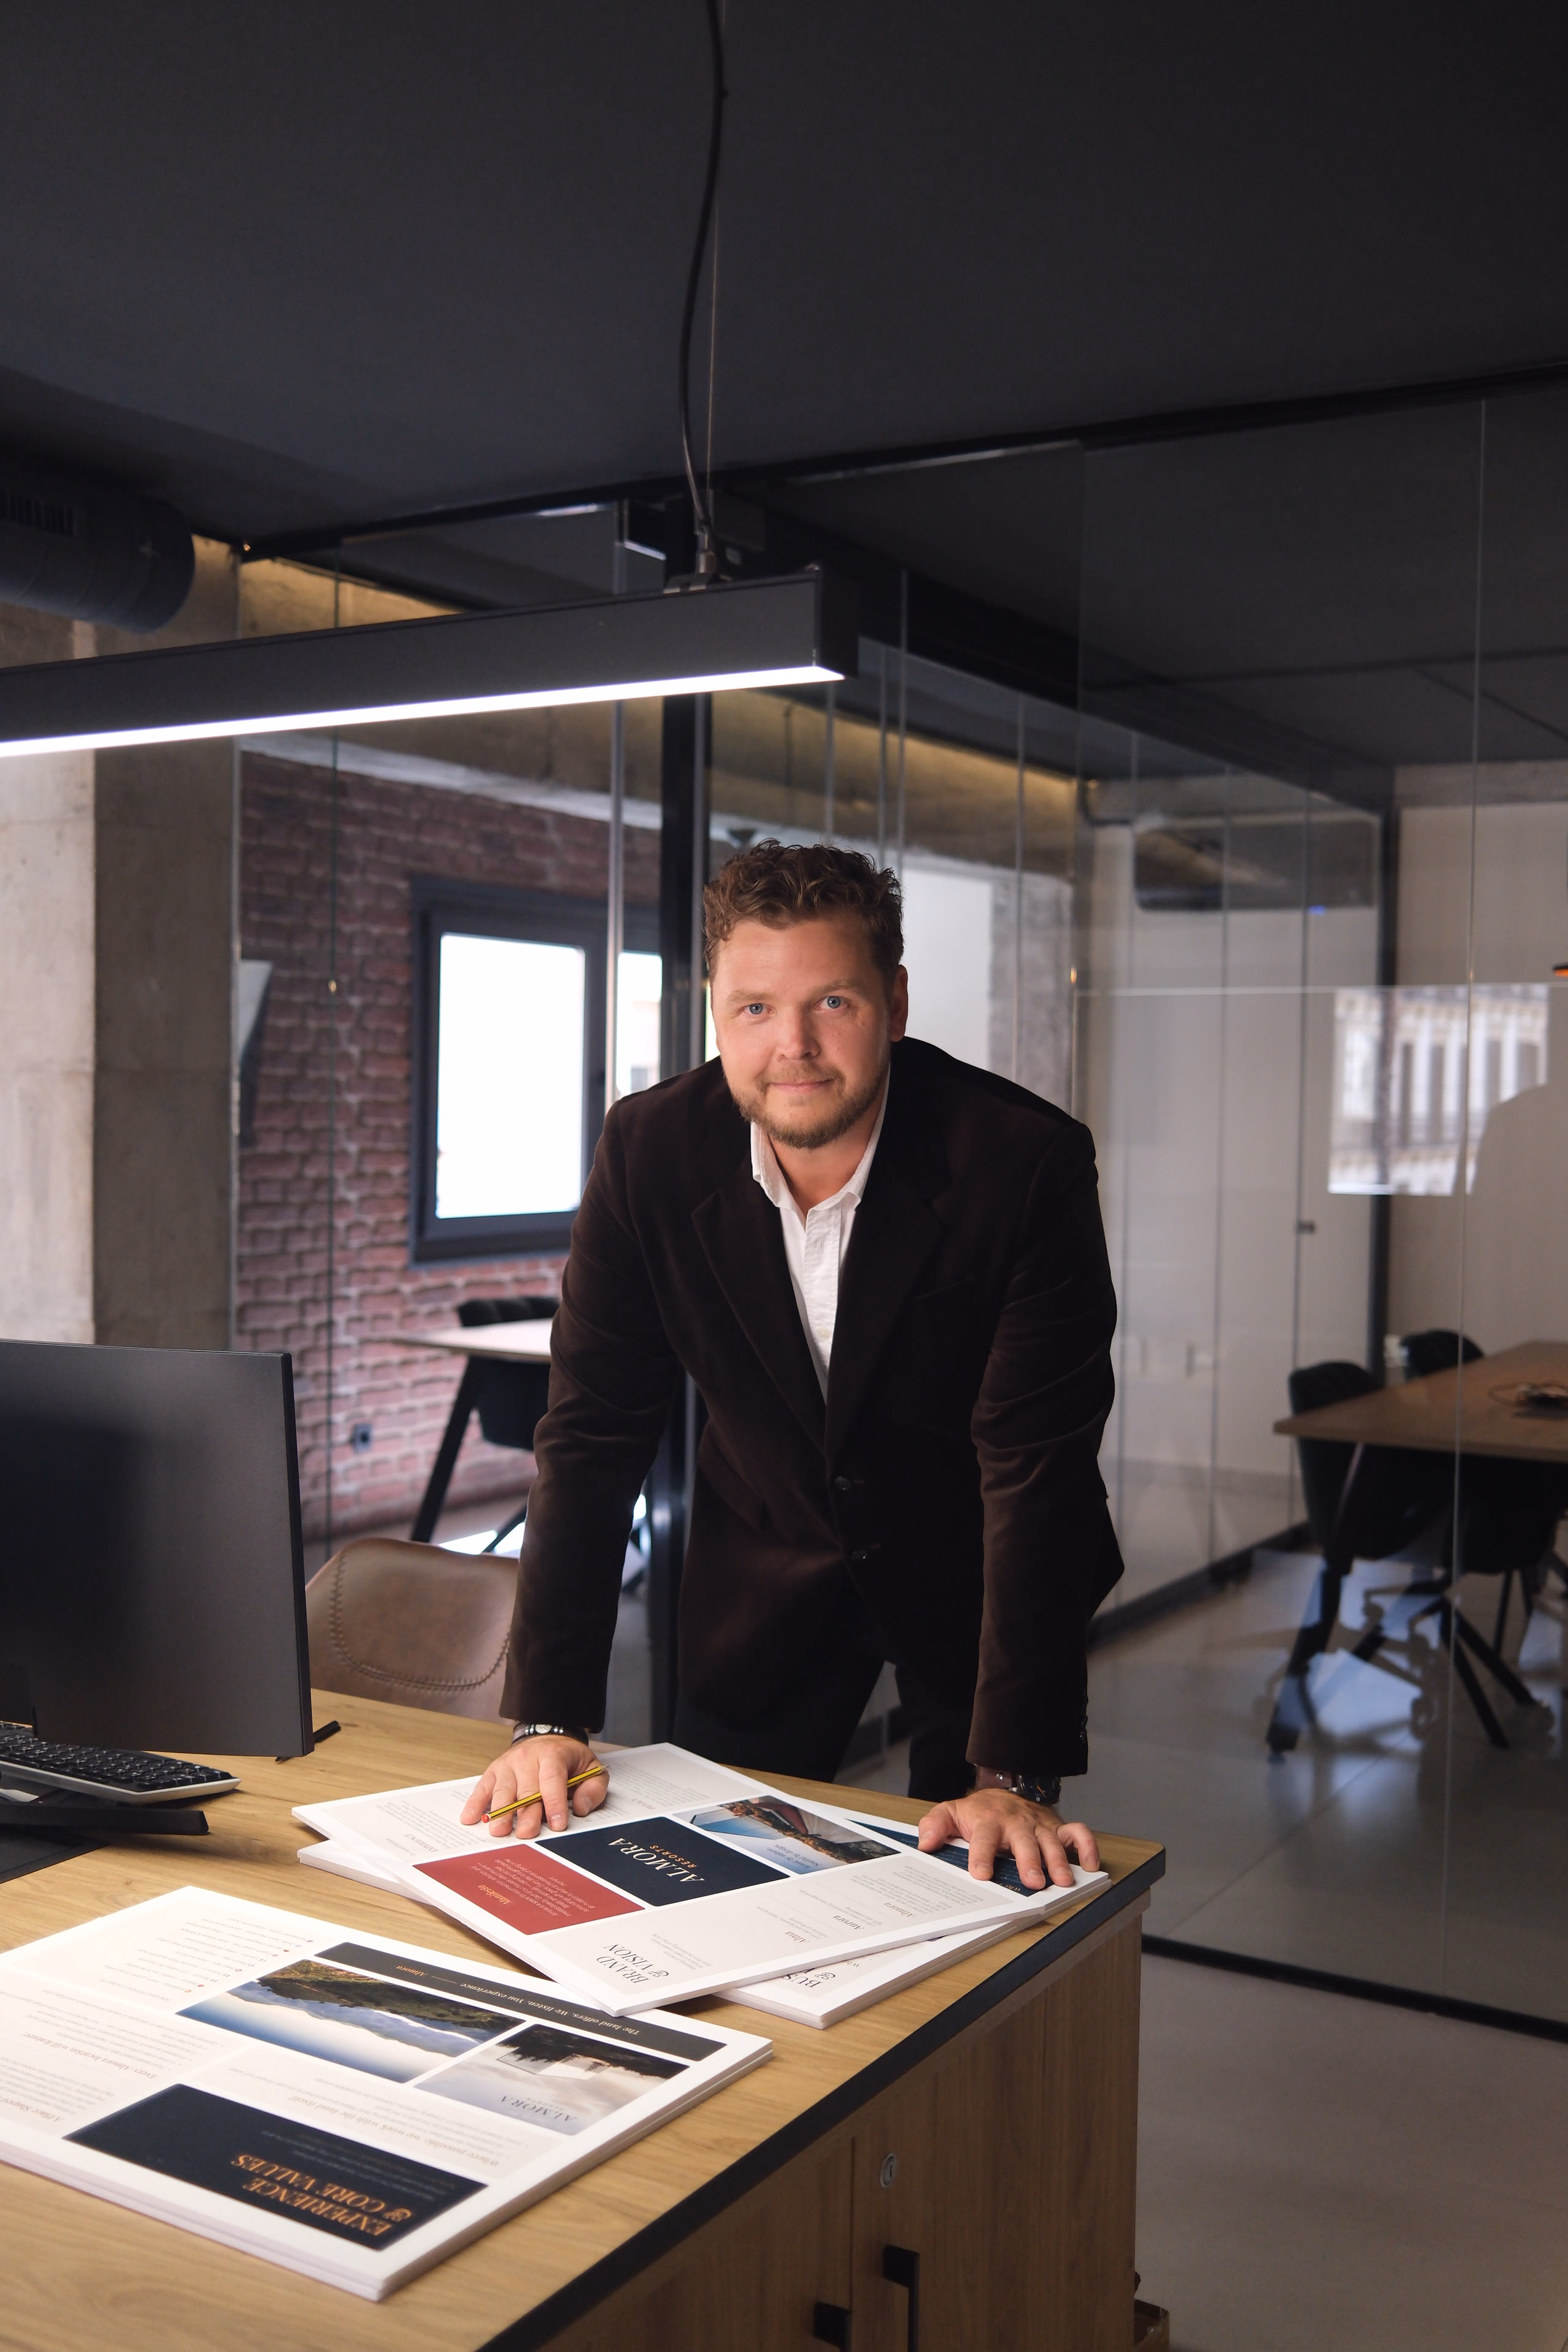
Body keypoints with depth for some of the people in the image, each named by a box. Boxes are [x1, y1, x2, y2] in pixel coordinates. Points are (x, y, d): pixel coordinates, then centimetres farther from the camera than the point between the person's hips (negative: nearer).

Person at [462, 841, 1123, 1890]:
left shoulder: (1025, 1162, -27)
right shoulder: (649, 1152, -17)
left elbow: (1037, 1471, -27)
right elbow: (593, 1437, -13)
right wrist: (549, 1717, -19)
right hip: (765, 1581, 2)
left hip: (969, 1574, -2)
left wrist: (1014, 1775, -32)